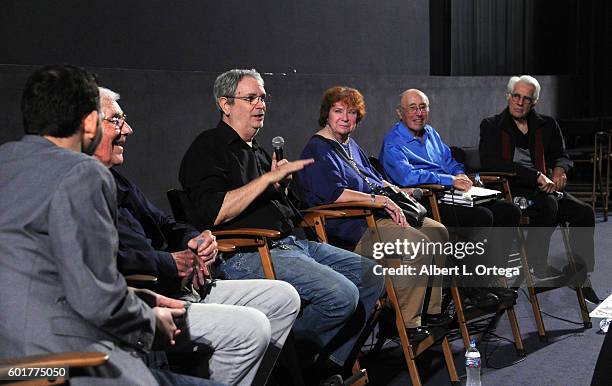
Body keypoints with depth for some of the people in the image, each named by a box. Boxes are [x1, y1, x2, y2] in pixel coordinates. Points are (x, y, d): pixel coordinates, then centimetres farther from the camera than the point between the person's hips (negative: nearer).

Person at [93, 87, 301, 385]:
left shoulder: (115, 180, 20)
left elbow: (162, 223, 29)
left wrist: (192, 239, 6)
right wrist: (169, 263, -16)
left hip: (181, 288, 11)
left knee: (282, 297, 9)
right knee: (250, 327, -26)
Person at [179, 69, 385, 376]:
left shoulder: (257, 151, 24)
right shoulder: (208, 148, -4)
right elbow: (215, 213, -20)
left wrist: (281, 183, 10)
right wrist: (269, 177, -16)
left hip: (289, 243, 10)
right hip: (246, 255, -10)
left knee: (371, 275, 4)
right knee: (341, 294, -26)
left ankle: (329, 362, 8)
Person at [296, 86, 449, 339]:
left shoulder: (350, 144, 22)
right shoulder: (317, 150, -8)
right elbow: (334, 193, -21)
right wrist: (380, 199, -21)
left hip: (377, 214, 10)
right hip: (351, 227, -10)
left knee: (438, 232, 2)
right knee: (416, 242, -27)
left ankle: (432, 311, 6)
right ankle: (407, 323, -21)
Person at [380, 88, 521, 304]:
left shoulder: (431, 133, 23)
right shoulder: (393, 143, -5)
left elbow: (450, 162, 30)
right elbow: (406, 176, -21)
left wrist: (461, 175, 4)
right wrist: (451, 180, -19)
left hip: (454, 197, 9)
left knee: (509, 211, -6)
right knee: (481, 217, -29)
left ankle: (491, 279, -1)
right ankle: (471, 286, -17)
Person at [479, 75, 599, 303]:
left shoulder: (547, 126, 19)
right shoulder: (491, 126, 5)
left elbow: (561, 156, 15)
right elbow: (491, 163, -10)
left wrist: (559, 170, -13)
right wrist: (536, 175, -18)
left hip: (541, 189, 5)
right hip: (508, 190, -5)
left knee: (584, 212, -18)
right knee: (548, 205, -33)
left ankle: (578, 275, -8)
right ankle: (538, 266, -18)